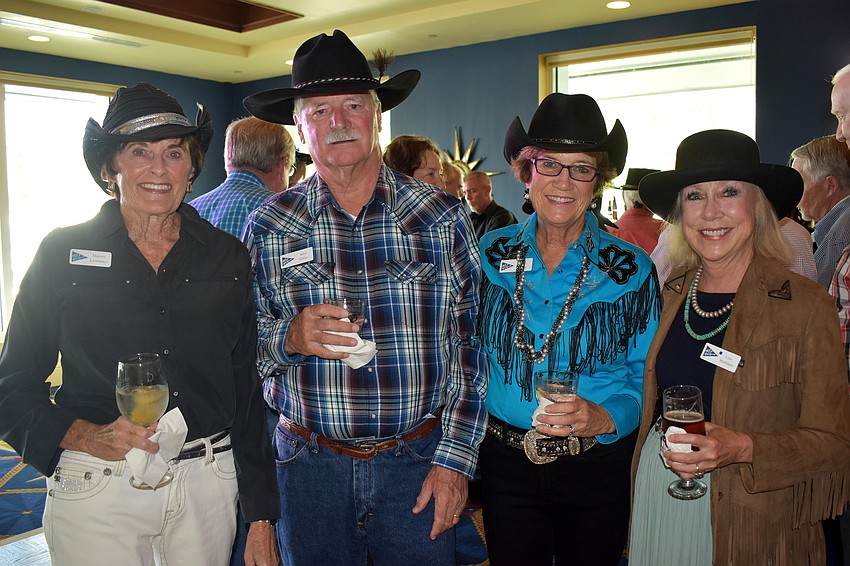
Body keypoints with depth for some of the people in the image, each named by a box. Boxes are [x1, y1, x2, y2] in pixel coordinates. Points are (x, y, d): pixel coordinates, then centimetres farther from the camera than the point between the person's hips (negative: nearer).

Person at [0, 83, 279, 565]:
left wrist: (261, 516, 2)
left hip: (208, 483, 2)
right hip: (96, 489, -1)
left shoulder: (228, 257, 1)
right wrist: (84, 436, -19)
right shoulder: (63, 253, -3)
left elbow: (246, 389, 3)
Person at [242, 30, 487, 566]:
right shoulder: (268, 227, 0)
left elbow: (472, 346, -1)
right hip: (310, 463, 1)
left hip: (419, 462, 0)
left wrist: (455, 460, -5)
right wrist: (289, 337, -17)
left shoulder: (443, 216, -2)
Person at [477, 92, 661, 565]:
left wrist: (603, 416, -25)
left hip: (598, 468, -1)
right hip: (506, 462, 2)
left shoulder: (632, 269, -7)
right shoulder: (491, 255, -1)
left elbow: (647, 376, -6)